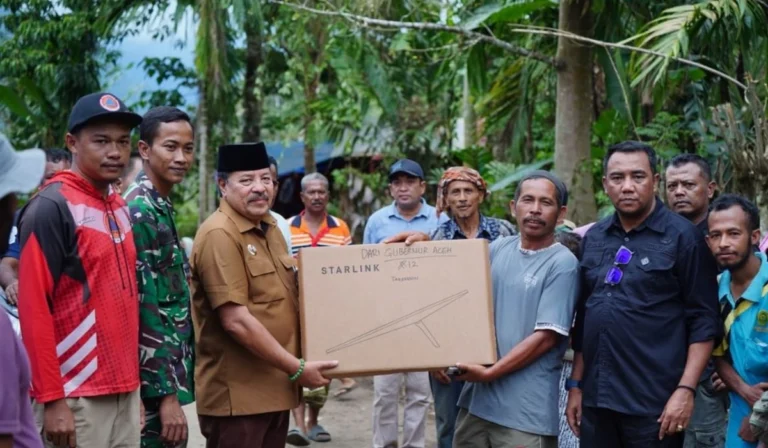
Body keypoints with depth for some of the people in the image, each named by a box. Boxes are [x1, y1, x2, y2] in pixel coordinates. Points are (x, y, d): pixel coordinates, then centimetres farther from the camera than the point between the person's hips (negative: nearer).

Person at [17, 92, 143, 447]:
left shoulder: (121, 209, 12)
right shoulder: (51, 207, -11)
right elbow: (33, 307, -15)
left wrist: (134, 381, 14)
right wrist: (52, 398, -17)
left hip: (125, 390, 7)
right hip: (77, 396, -7)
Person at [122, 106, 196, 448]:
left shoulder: (160, 206, 12)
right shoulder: (139, 211, -16)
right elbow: (144, 309, -21)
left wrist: (174, 383, 17)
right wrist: (166, 393, -22)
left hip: (171, 367, 9)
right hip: (156, 376, -9)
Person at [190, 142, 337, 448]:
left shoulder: (269, 227, 12)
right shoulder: (220, 235, -16)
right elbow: (236, 321, -22)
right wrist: (297, 369, -17)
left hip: (274, 387, 9)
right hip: (236, 394, -9)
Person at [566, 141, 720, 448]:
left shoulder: (683, 236, -5)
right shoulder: (593, 238, 10)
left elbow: (703, 321, -8)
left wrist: (686, 390, -14)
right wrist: (575, 384, 12)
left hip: (655, 403, -5)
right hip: (596, 399, 5)